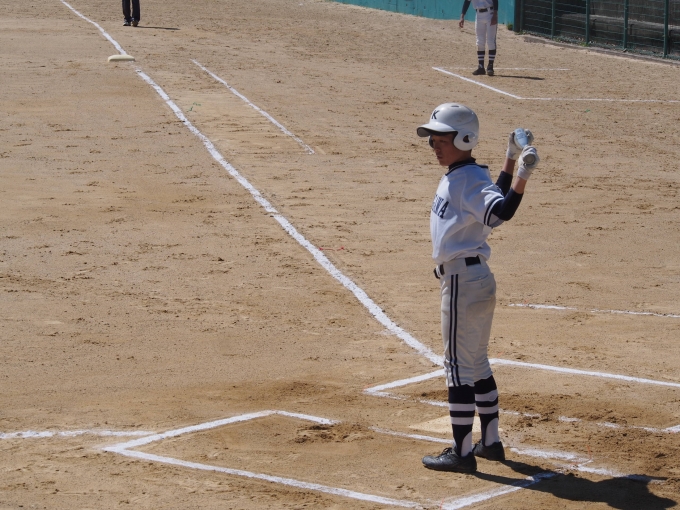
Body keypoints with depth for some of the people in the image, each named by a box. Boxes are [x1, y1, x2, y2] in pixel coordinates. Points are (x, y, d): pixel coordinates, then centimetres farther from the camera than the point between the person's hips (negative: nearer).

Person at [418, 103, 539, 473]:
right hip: (476, 279, 11)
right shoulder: (456, 177, 13)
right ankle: (491, 442, 27)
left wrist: (521, 175, -43)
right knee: (477, 363, 18)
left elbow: (501, 210, -31)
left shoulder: (470, 180, -16)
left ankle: (462, 452, -1)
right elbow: (496, 198, 19)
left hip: (463, 281, -11)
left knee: (459, 365, -5)